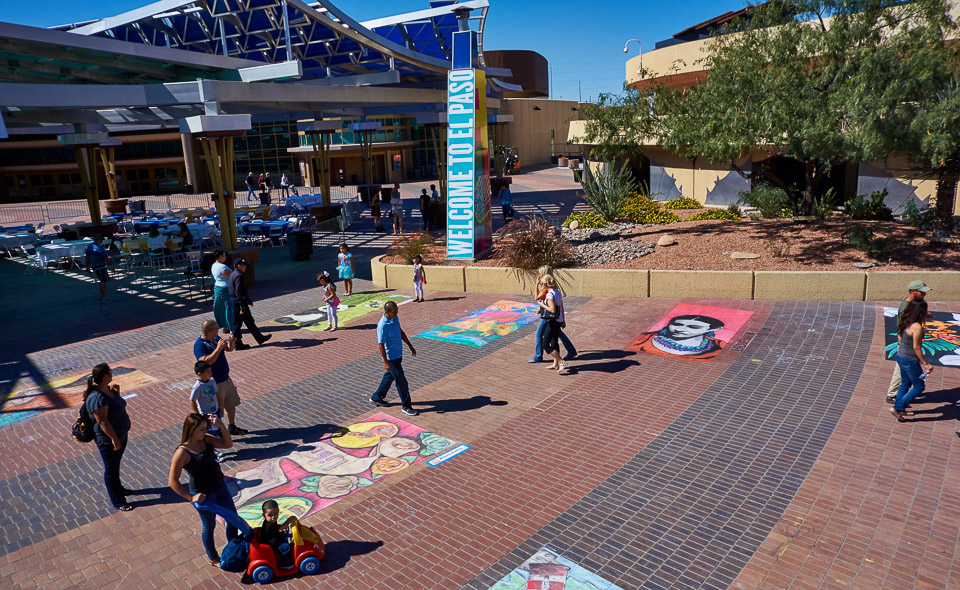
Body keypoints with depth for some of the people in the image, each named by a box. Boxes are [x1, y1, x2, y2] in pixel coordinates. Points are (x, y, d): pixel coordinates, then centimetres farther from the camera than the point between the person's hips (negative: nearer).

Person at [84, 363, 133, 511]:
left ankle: (117, 488, 47)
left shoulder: (108, 389, 0)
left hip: (120, 435, 9)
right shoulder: (97, 397, -29)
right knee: (111, 469, 8)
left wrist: (117, 392, -1)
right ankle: (117, 501, 22)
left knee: (115, 465, 27)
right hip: (108, 440, -9)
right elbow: (102, 421, -28)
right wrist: (114, 439, -25)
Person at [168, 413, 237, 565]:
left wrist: (221, 426, -20)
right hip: (203, 494, -6)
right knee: (209, 526, 16)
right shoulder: (182, 452, -25)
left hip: (219, 486, 6)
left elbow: (228, 444, -6)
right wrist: (191, 497, -22)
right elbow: (173, 481, -22)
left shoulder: (206, 439, -6)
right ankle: (213, 558, 40)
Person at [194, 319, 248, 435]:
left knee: (232, 404, 20)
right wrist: (218, 348, -34)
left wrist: (231, 341, -7)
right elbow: (207, 361, -33)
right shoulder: (199, 345, -21)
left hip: (226, 378, 9)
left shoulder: (216, 338, 4)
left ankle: (232, 427, 36)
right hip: (214, 383, -8)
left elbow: (229, 349, 13)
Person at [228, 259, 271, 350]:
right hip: (239, 302, -10)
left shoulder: (232, 275, 14)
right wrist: (242, 307, -23)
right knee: (249, 322, 2)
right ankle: (260, 338, 14)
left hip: (232, 301, 10)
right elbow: (239, 293, -23)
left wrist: (248, 300, 27)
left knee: (235, 323, 10)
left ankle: (238, 343, 13)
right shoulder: (238, 276, -18)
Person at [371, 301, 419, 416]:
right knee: (401, 381, -1)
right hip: (391, 357, -9)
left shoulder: (395, 318, 0)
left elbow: (401, 331, 15)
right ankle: (405, 406, 12)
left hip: (398, 354, 9)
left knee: (389, 376, 22)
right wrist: (386, 363, -20)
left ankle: (377, 397, 39)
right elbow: (381, 345, -22)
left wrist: (410, 346, 17)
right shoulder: (383, 326, -27)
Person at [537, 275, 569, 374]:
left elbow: (553, 310, -27)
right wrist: (563, 321, 20)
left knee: (546, 345, -1)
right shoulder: (558, 292, 6)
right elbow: (562, 308, 12)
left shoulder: (550, 294, -21)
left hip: (553, 322, -9)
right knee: (554, 342, 21)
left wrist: (542, 305, -13)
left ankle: (561, 362, -2)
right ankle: (556, 364, 31)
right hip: (559, 321, 9)